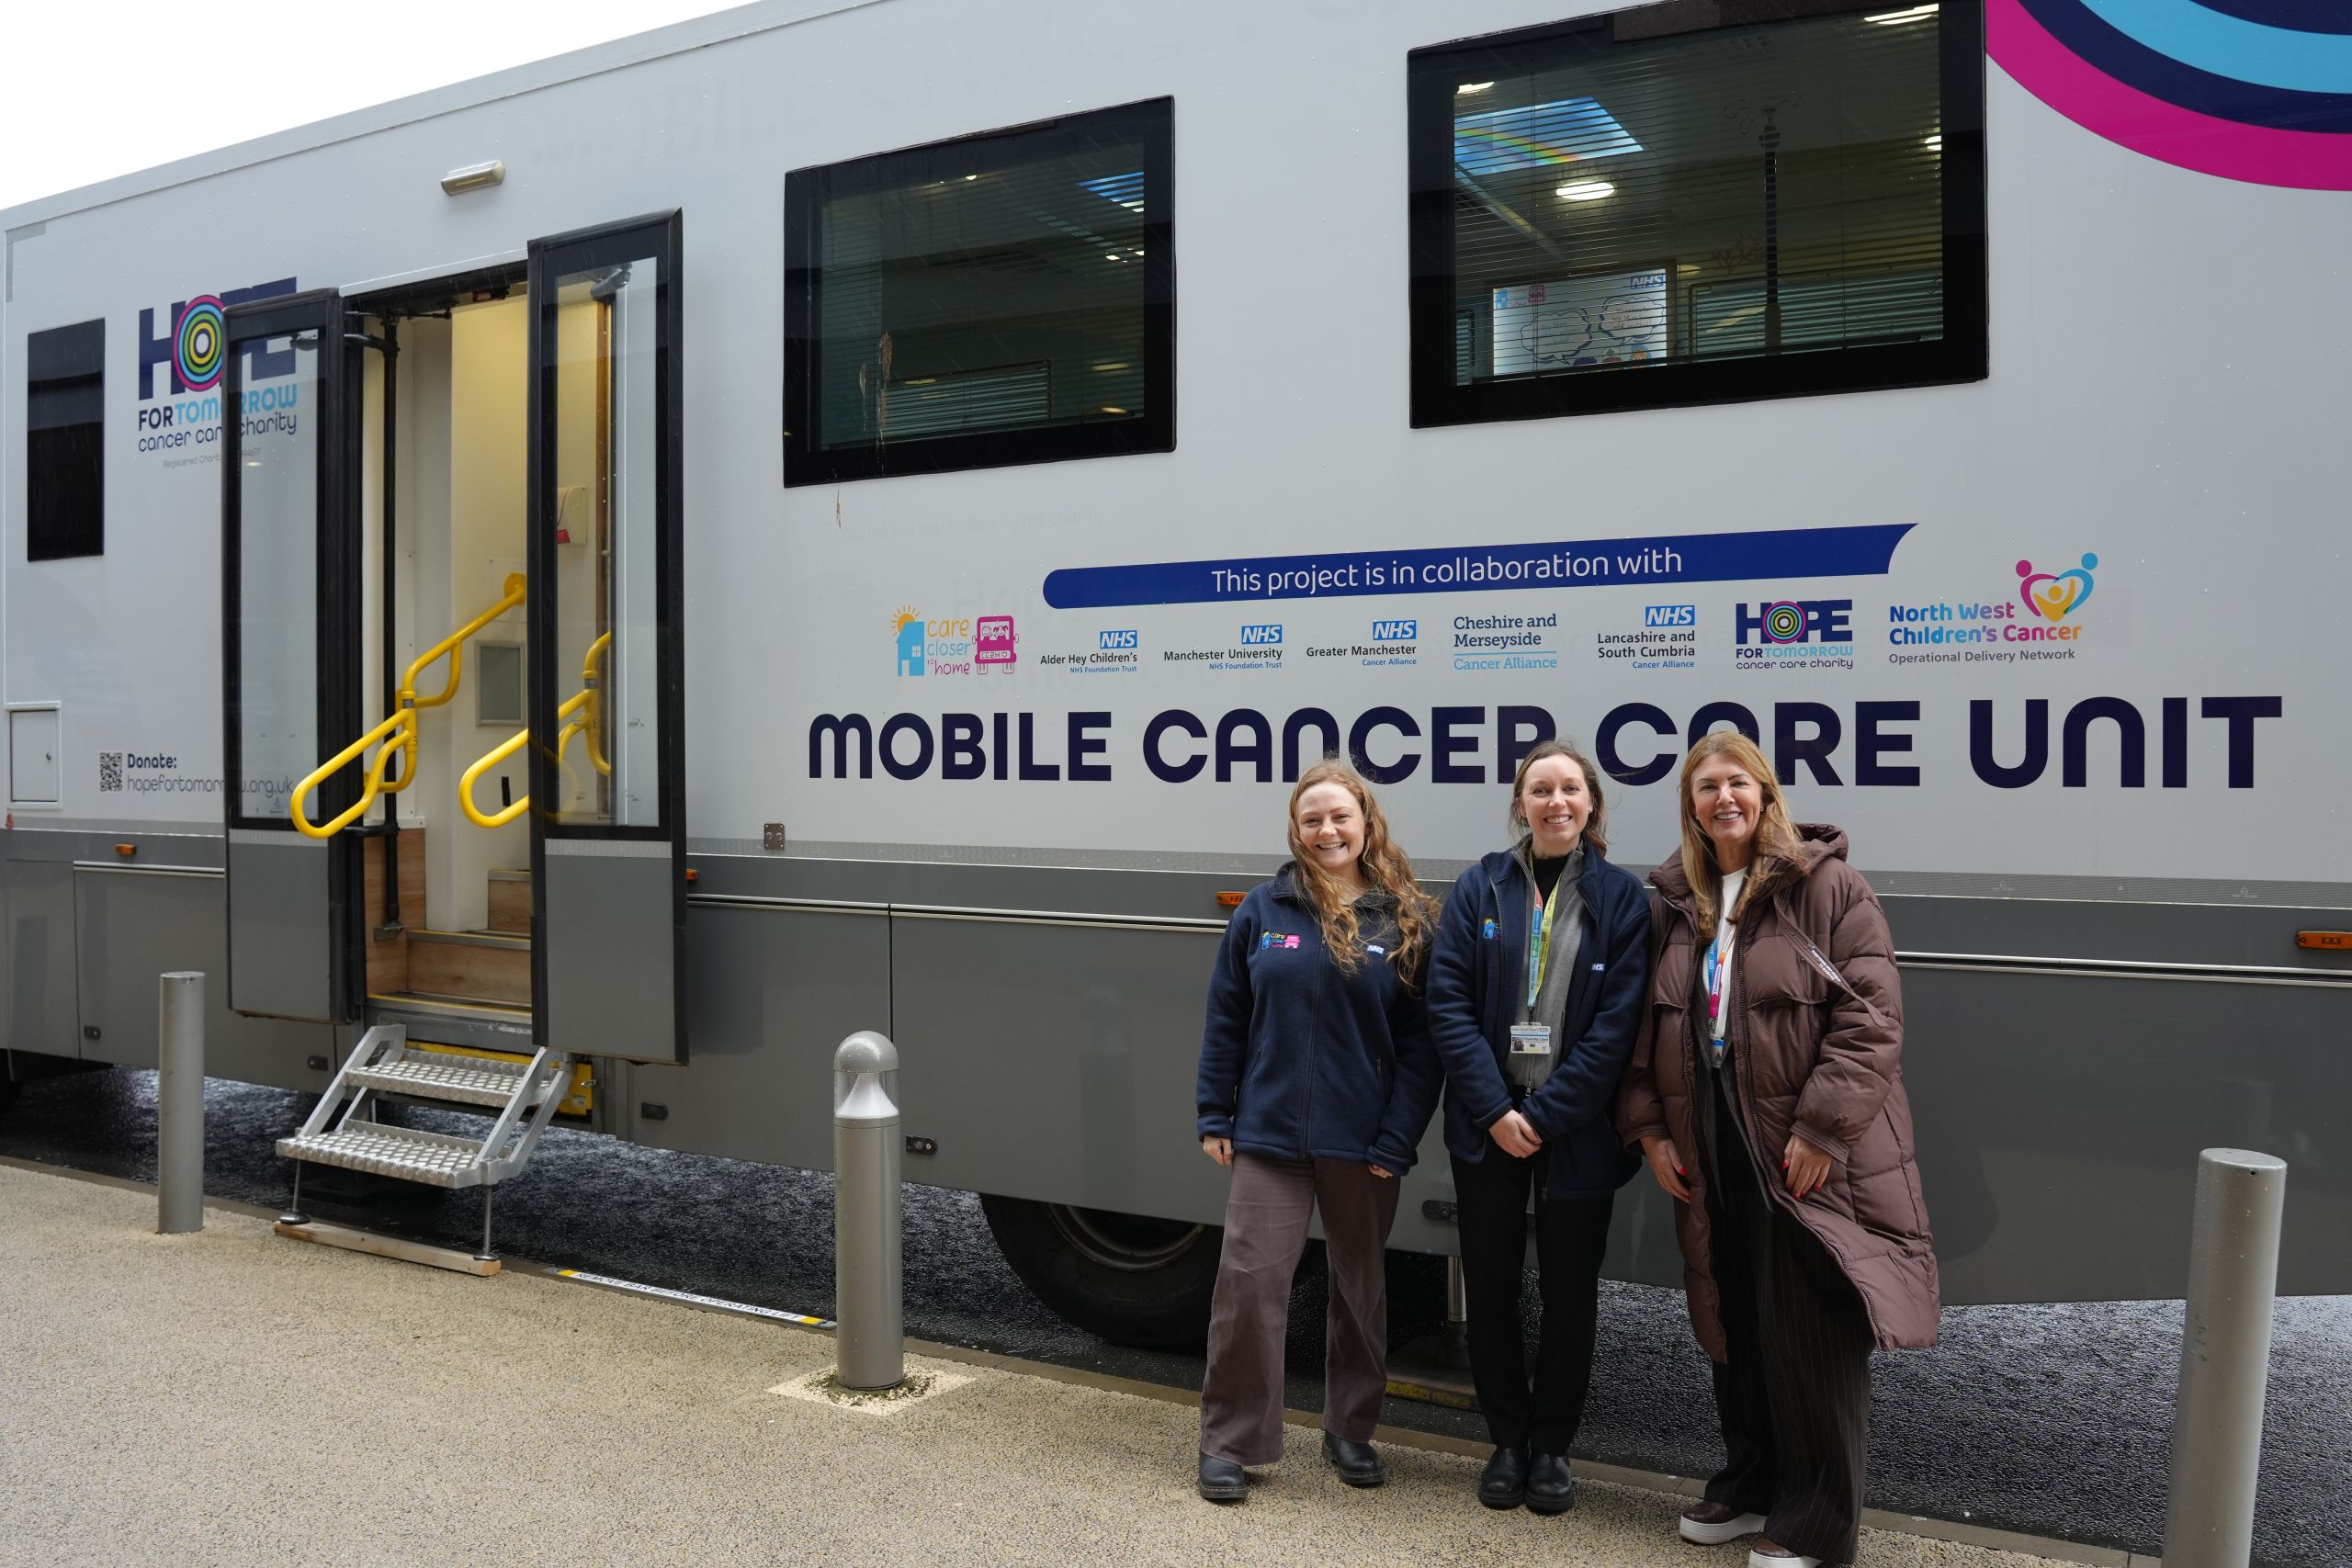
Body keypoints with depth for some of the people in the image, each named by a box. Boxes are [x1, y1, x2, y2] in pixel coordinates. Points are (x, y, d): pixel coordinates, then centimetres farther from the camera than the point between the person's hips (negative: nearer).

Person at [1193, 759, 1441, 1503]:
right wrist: (1215, 1118, 1)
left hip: (1363, 1143, 1)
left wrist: (1397, 1138, -10)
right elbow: (1225, 1020, 4)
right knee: (1248, 1281, -3)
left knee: (1360, 1287, 14)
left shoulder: (1405, 921, -2)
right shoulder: (1264, 910, 1)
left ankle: (1351, 1430, 32)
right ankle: (1230, 1440, 12)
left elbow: (1420, 1043, -3)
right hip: (1269, 1134, 0)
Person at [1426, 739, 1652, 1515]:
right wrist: (1495, 1110, -14)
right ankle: (1507, 1441, 26)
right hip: (1488, 1125, 1)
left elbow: (1618, 1021, -8)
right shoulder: (1479, 888, 0)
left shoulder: (1620, 897, -2)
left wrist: (1544, 1115, -14)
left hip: (1575, 1127, -1)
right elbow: (1448, 1002, -5)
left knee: (1569, 1289, 9)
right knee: (1490, 1284, 9)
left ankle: (1551, 1446, 27)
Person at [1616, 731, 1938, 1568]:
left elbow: (1870, 1018, -12)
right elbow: (1645, 1022, 12)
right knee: (1732, 1326, 16)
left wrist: (1820, 1129, -17)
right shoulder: (1672, 903, 9)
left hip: (1806, 1155, -5)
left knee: (1812, 1337, 1)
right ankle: (1749, 1483, 34)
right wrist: (1648, 1125, 3)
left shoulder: (1828, 888, -7)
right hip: (1711, 1155, 5)